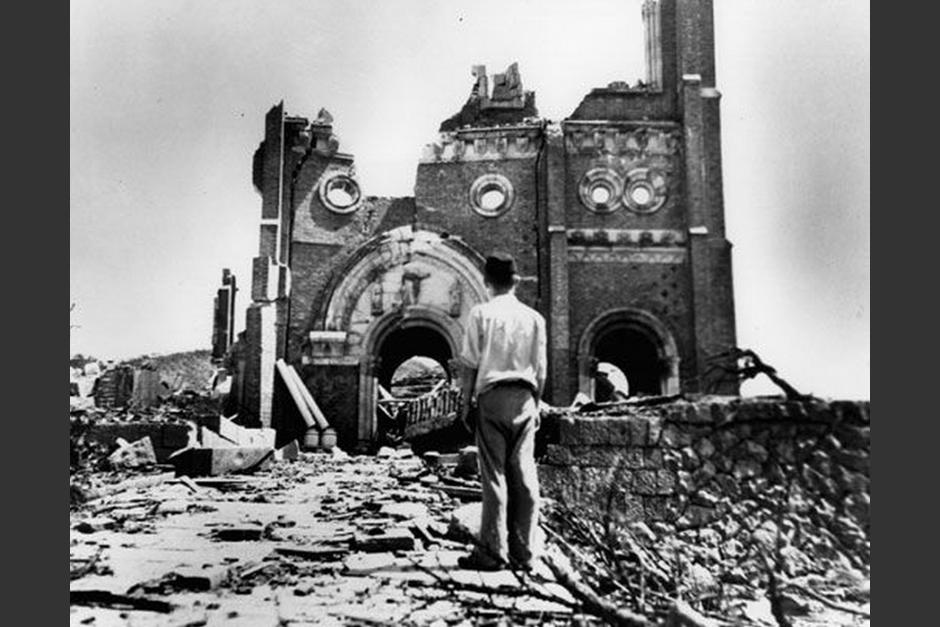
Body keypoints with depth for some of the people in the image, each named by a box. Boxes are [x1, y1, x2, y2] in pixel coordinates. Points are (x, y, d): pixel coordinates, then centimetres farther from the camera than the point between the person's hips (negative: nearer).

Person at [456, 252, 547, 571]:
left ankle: (492, 552, 3)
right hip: (525, 399, 3)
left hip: (492, 396, -3)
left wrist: (466, 401, 4)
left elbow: (469, 364, -4)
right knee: (524, 474, 6)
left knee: (494, 474, 0)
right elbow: (540, 368, 7)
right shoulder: (534, 317, 6)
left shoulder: (480, 313, -3)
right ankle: (525, 552, 12)